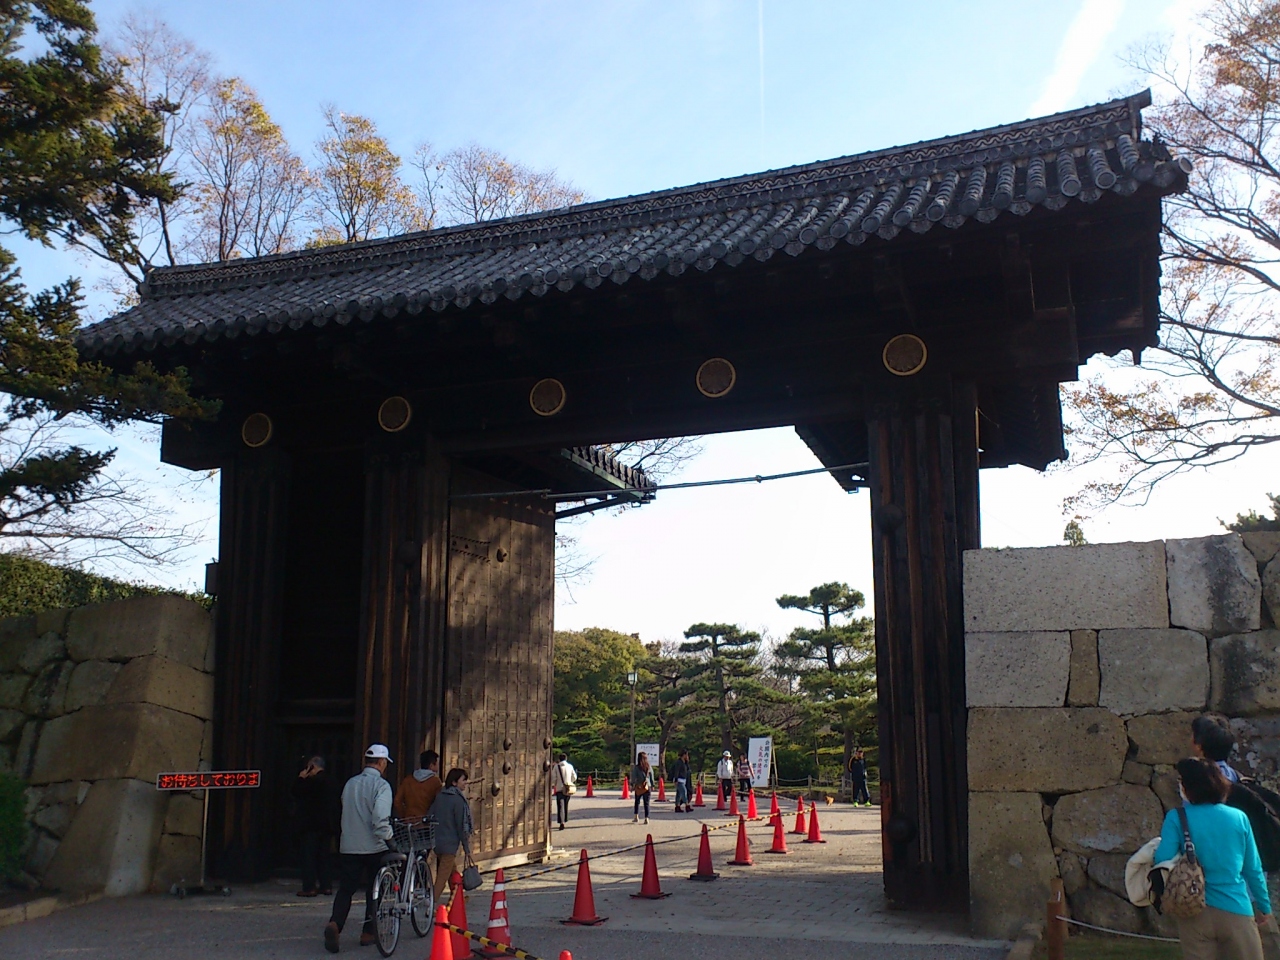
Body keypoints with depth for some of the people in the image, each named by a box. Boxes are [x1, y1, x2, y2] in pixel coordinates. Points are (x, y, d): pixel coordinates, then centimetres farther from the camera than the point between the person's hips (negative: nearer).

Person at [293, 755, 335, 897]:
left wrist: (301, 777, -2)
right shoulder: (327, 780, 12)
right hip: (325, 825, 8)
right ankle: (326, 886, 14)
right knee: (322, 855, 13)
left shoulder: (314, 781, -15)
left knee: (308, 855, -3)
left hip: (311, 826, -8)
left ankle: (309, 887, -5)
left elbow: (295, 791, -15)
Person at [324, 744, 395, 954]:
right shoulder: (381, 785, -12)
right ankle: (368, 933, 17)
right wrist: (388, 837, -11)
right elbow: (380, 818, -23)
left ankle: (335, 924, -18)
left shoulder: (350, 783, 8)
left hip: (349, 847, 4)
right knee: (374, 890, 11)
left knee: (345, 889, 5)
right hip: (374, 848, -4)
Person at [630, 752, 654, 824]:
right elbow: (652, 777, 6)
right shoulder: (649, 767, -1)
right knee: (646, 803, 4)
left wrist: (632, 785, -2)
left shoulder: (636, 767, -7)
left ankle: (636, 817, 20)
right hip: (647, 787, 1)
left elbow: (633, 777, -7)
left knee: (637, 802, 16)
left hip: (638, 787, -1)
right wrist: (652, 785, 15)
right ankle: (646, 818, 0)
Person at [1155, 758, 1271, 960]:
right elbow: (1253, 869, 5)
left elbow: (1163, 862, -14)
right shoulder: (1239, 818, -1)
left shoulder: (1177, 818, -8)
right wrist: (1263, 906, 18)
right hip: (1236, 912, 1)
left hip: (1195, 914, -1)